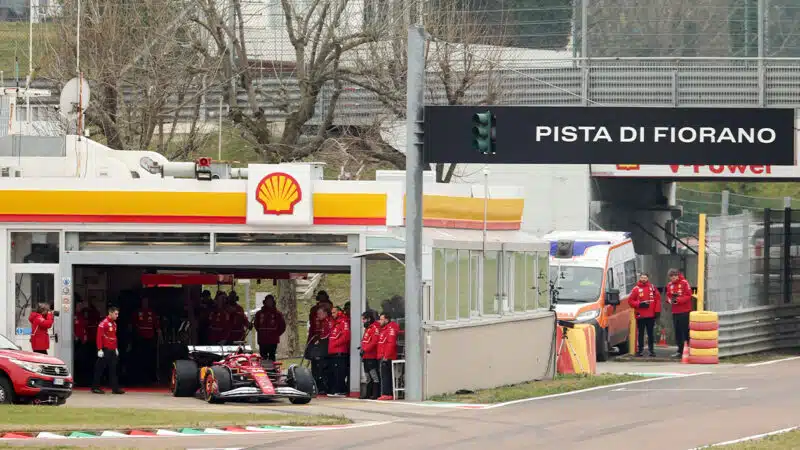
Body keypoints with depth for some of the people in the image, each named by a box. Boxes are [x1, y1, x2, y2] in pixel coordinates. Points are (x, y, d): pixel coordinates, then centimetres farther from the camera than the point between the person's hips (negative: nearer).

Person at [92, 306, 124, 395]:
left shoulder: (114, 323, 14)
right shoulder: (104, 323, -13)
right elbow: (99, 337, -16)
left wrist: (116, 348, 20)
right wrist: (100, 349, -19)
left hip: (112, 350, 8)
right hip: (105, 350, -8)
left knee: (113, 369, 5)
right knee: (100, 369, -1)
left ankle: (115, 388, 5)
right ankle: (95, 387, 6)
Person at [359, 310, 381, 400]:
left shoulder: (375, 328, -13)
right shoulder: (367, 328, 19)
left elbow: (374, 342, -22)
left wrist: (365, 350, -21)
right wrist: (362, 350, 18)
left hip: (372, 357, -11)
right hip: (366, 357, 11)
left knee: (374, 375, -10)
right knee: (368, 377, 14)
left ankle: (376, 394, -11)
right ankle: (368, 394, 20)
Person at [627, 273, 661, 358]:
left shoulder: (652, 288, 5)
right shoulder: (636, 289, 0)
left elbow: (658, 298, 7)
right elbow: (630, 300, -1)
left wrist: (657, 311, 0)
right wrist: (639, 304, -14)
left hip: (651, 315, 1)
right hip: (640, 315, -1)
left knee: (650, 333, 6)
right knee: (641, 333, 2)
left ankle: (651, 350, 11)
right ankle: (640, 350, 7)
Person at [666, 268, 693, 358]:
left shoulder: (684, 283, -7)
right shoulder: (670, 285, 11)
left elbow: (688, 296, -12)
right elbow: (668, 296, 16)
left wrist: (678, 300, -22)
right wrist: (670, 300, -7)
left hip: (684, 312, -6)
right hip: (675, 312, 6)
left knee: (685, 331, -7)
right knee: (677, 331, 7)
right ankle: (680, 351, 13)